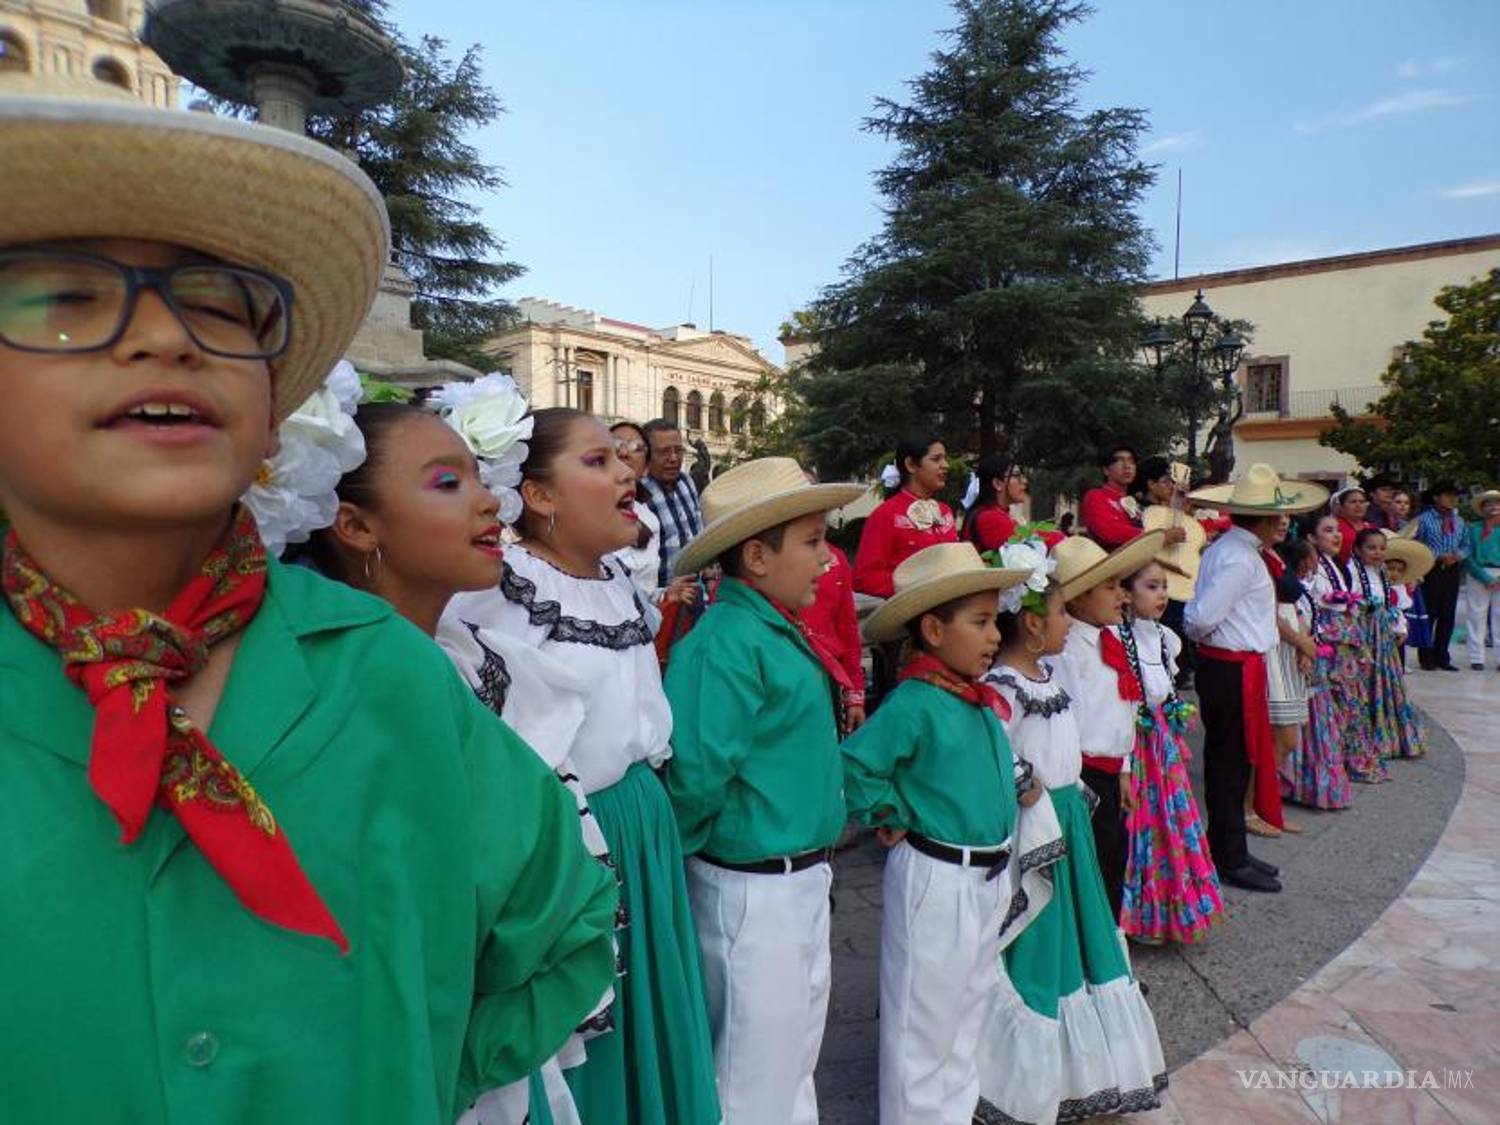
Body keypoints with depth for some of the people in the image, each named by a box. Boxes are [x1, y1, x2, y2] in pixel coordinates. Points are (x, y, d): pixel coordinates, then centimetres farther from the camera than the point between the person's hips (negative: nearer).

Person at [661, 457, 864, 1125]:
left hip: (803, 879, 9)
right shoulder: (726, 643, -25)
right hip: (755, 889, -9)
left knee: (797, 1052, 26)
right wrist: (688, 846, -12)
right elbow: (697, 772, -30)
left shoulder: (780, 631, 5)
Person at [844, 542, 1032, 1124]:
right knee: (924, 1019, 9)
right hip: (936, 878, -9)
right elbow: (855, 764, -26)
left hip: (990, 876, 9)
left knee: (970, 1009, 24)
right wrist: (894, 820, -15)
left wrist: (1019, 790, 5)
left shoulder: (982, 700, 4)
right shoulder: (915, 703, -22)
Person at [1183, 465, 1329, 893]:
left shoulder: (1228, 547, 12)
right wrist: (1198, 632, -6)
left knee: (1230, 762, 17)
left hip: (1223, 666, 10)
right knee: (1231, 765, 1)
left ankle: (1232, 852, 30)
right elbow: (1202, 617, -25)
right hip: (1234, 670, -10)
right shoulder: (1240, 559, -20)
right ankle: (1231, 861, 14)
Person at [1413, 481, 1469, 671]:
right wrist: (1440, 556, -16)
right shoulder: (1424, 519, -4)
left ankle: (1442, 657, 15)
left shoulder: (1459, 522, 13)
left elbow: (1466, 545, 15)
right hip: (1431, 570, -5)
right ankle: (1426, 657, 7)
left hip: (1453, 570, 5)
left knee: (1448, 615, 7)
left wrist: (1458, 555, -7)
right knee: (1429, 613, 0)